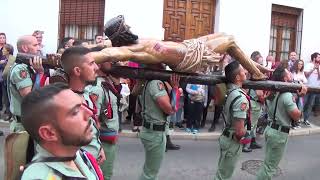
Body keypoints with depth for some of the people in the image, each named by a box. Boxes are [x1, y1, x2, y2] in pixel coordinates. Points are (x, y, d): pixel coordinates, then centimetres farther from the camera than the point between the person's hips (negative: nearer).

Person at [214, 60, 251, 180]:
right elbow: (240, 131, -28)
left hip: (226, 136, 8)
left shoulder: (228, 90, -4)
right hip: (233, 142, -8)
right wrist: (246, 135, -7)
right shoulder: (240, 98, -28)